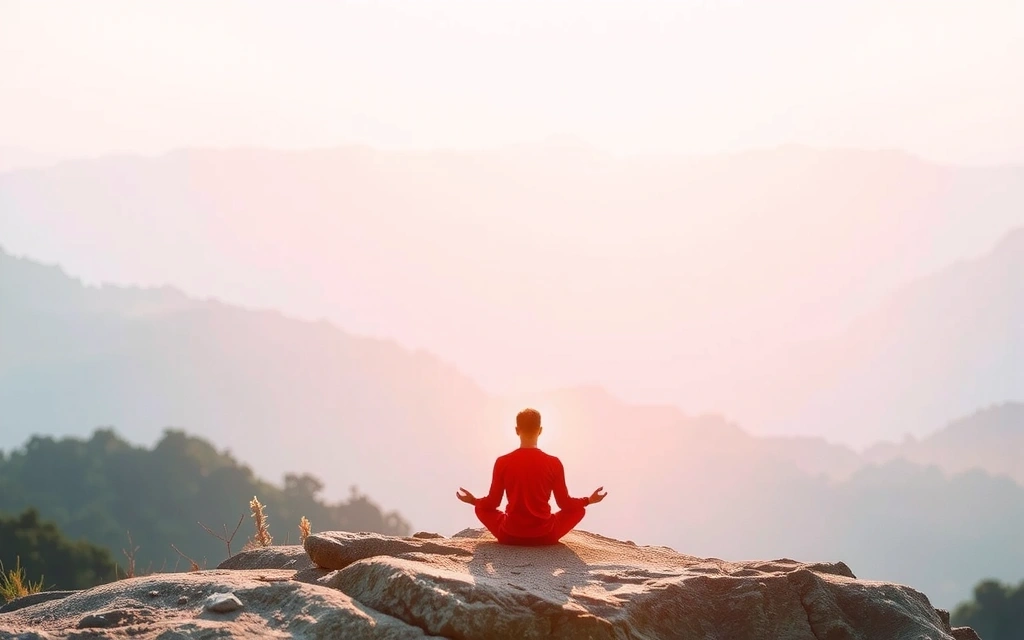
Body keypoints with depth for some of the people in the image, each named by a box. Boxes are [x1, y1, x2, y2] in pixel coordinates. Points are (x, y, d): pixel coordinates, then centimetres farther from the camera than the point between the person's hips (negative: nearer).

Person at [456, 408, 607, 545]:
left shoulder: (502, 462, -7)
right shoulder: (553, 463, -8)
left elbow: (492, 503, 1)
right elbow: (564, 503, 0)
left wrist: (473, 500, 23)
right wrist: (589, 500, 19)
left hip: (510, 536, 1)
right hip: (545, 536, -1)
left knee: (482, 508, 28)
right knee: (578, 509, 23)